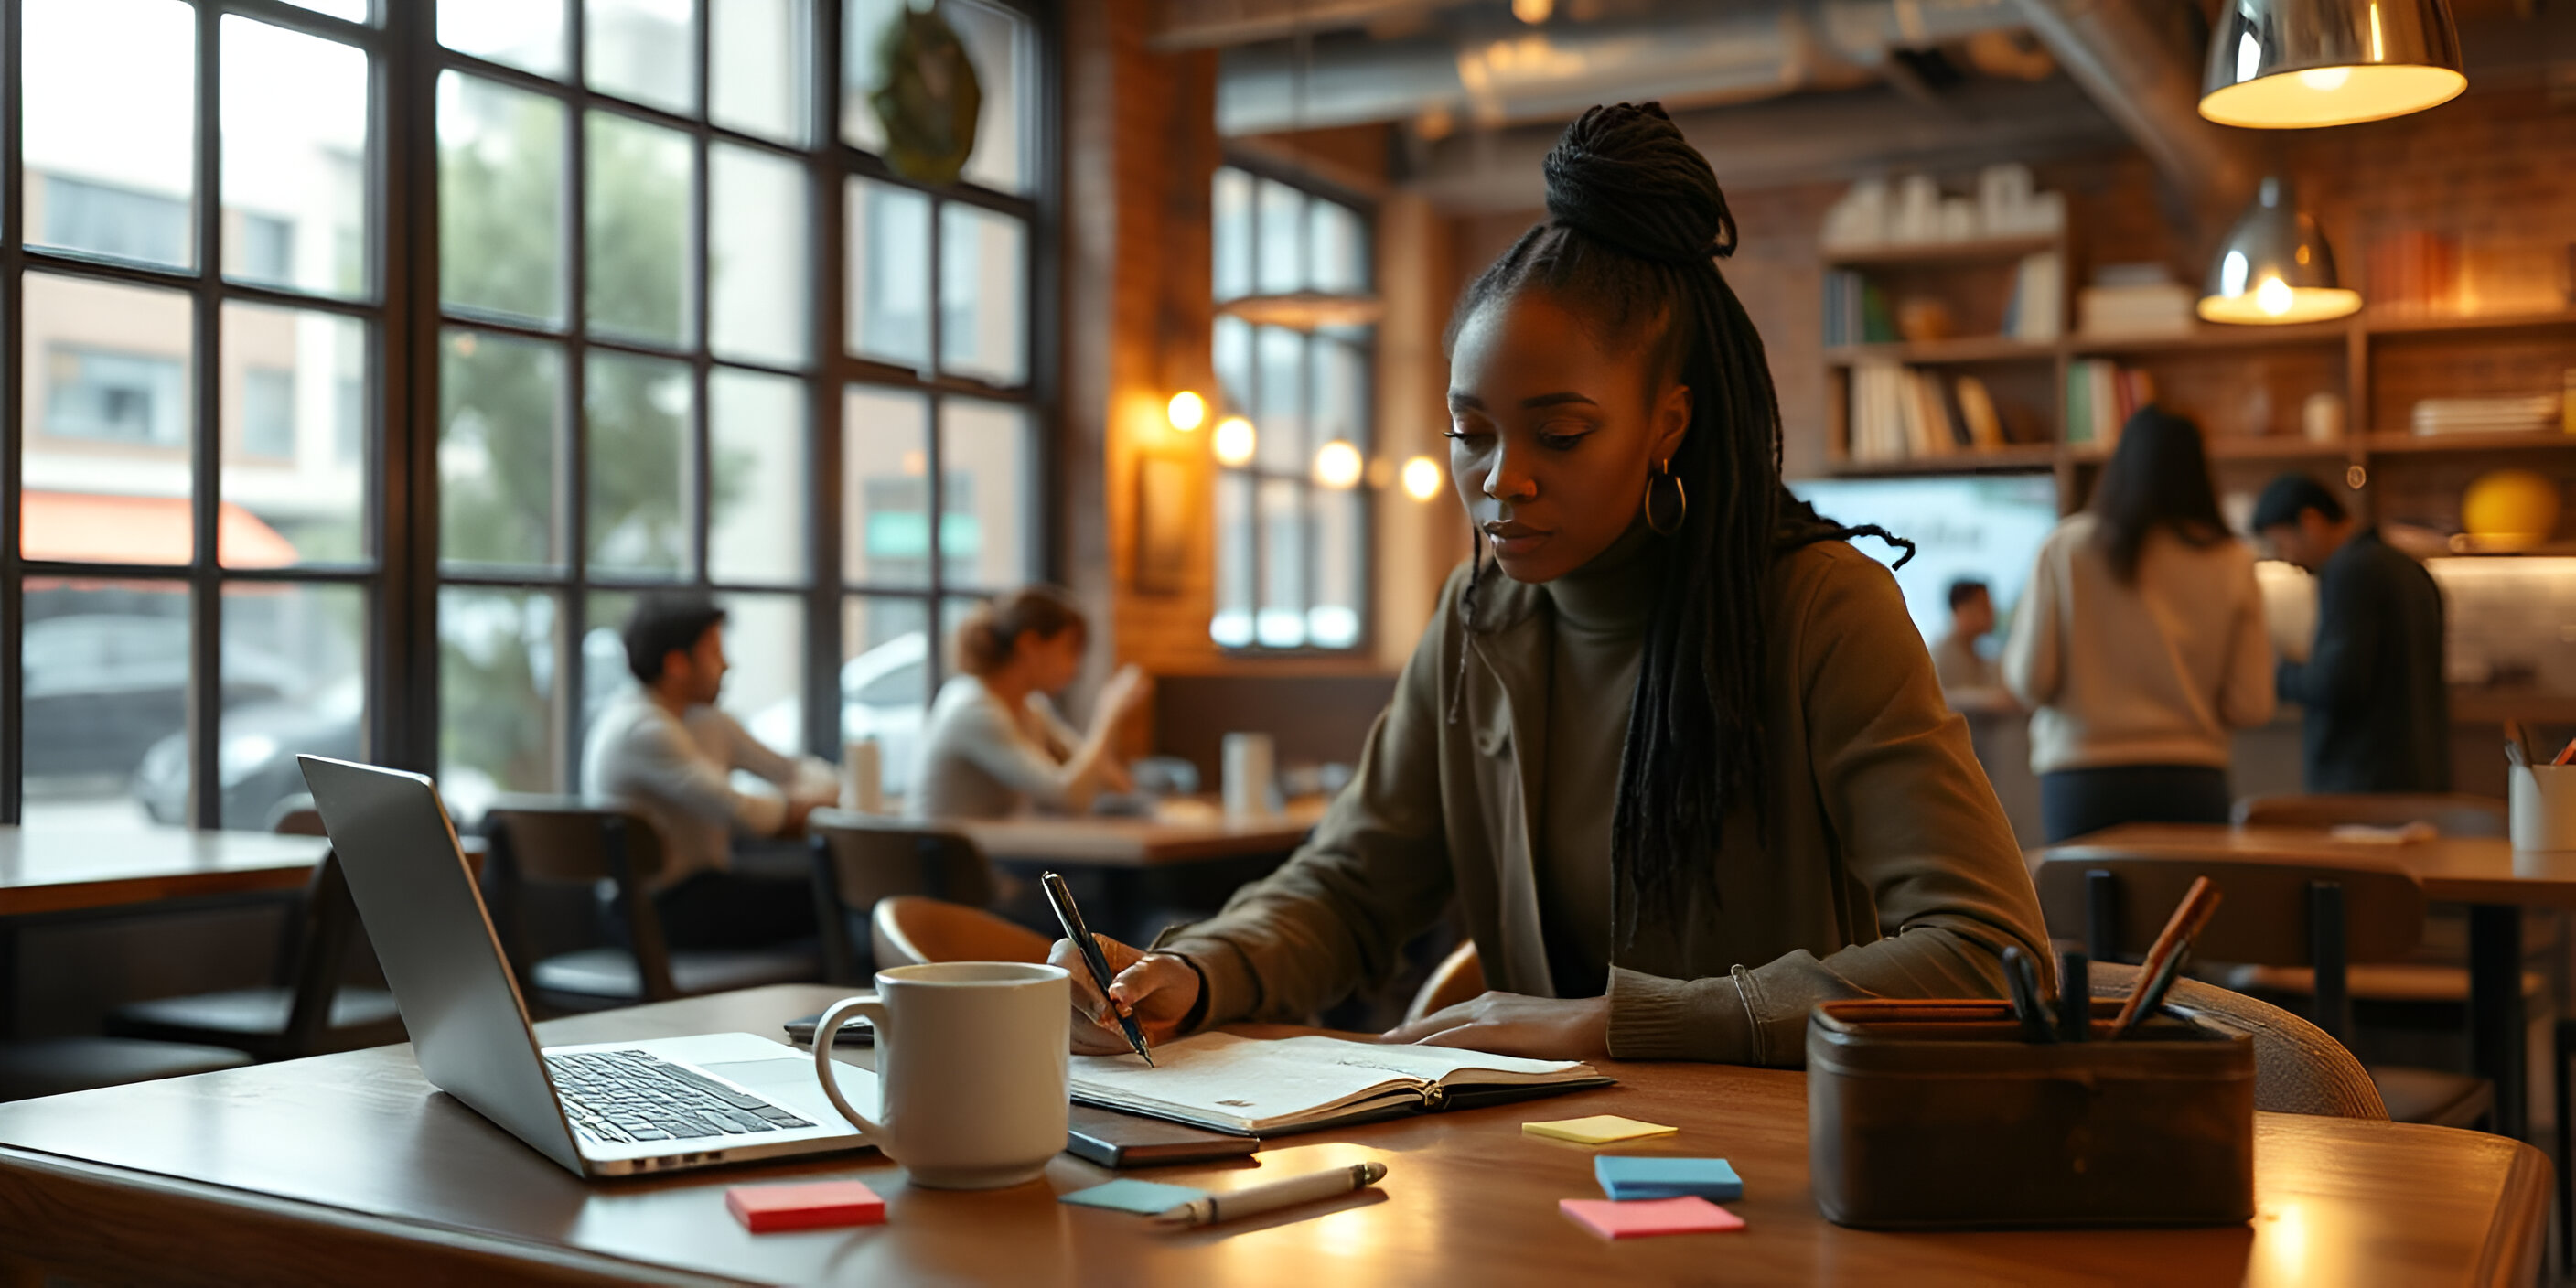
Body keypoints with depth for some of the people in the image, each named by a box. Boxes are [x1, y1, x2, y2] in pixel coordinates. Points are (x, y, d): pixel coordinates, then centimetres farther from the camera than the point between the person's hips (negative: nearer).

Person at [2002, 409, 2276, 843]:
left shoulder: (2065, 549, -3)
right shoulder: (2231, 563, -1)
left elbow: (2029, 681, -4)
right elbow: (2250, 705, -1)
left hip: (2081, 781, 0)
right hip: (2191, 782, 0)